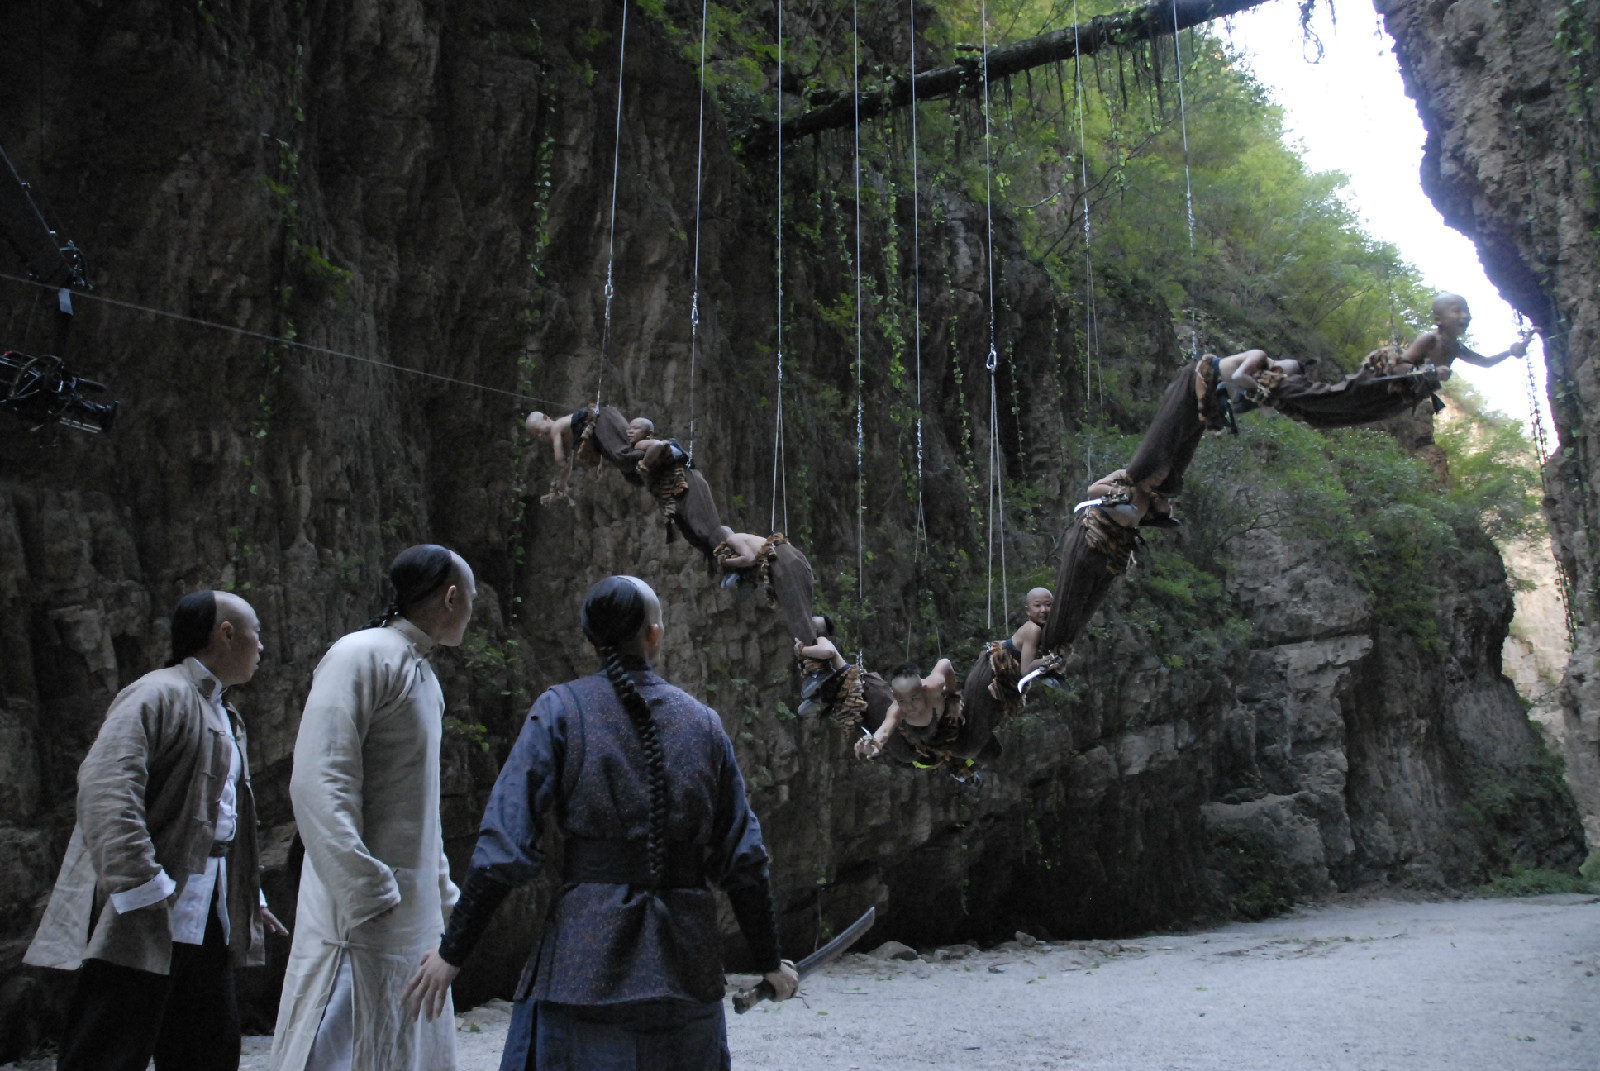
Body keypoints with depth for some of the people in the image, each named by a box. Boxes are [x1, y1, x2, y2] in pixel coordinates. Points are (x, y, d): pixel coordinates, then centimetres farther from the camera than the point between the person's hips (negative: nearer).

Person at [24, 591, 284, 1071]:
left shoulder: (225, 716, 21)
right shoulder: (158, 694, -10)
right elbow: (104, 786, -24)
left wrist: (250, 896, 21)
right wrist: (142, 885, -29)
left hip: (206, 919, 10)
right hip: (144, 922, -9)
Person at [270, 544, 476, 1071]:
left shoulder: (423, 675, 17)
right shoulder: (362, 657, -12)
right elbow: (316, 783, -22)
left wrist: (444, 896, 22)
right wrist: (367, 897, -25)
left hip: (414, 915, 9)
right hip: (362, 915, -9)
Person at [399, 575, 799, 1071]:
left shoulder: (561, 710, -3)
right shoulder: (702, 721, 5)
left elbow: (505, 845, -9)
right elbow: (743, 857, 6)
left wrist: (452, 951, 0)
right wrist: (768, 961, 16)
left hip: (586, 958, -2)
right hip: (683, 963, 3)